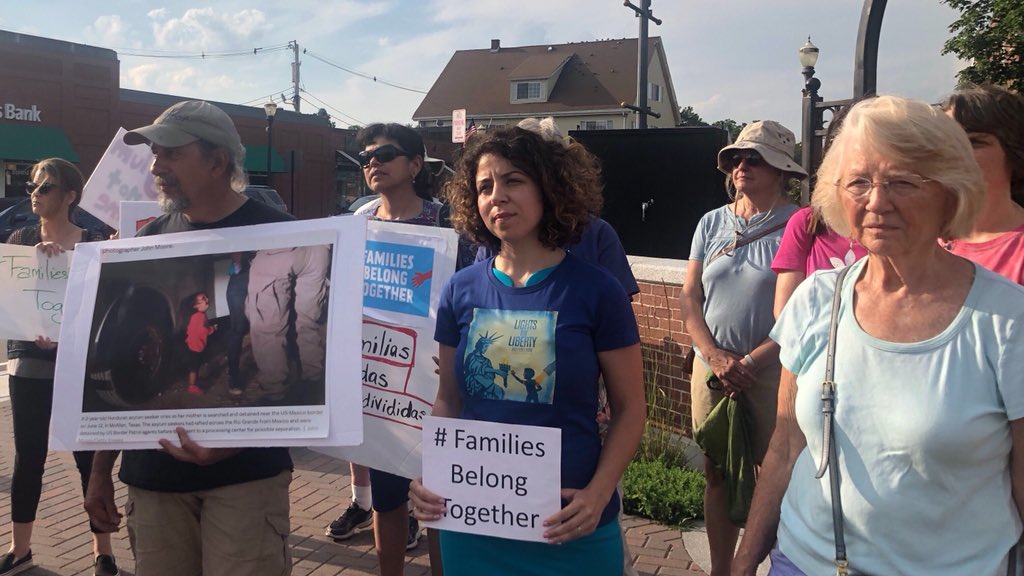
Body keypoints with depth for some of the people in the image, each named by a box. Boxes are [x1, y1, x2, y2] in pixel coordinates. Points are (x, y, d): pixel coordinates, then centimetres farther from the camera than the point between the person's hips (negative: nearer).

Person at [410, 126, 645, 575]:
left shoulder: (597, 291, -9)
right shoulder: (460, 290, -1)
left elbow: (630, 408, -5)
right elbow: (447, 401, 6)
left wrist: (598, 493, -17)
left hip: (568, 527, -2)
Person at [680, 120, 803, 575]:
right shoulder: (712, 223, 8)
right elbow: (689, 296, 6)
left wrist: (749, 362, -14)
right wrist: (717, 357, -6)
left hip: (771, 371, -4)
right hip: (711, 367, 4)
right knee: (716, 473, 11)